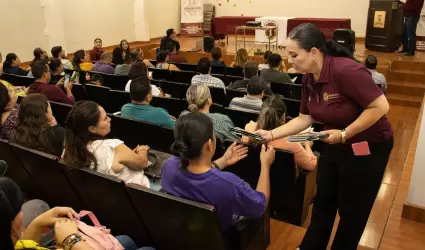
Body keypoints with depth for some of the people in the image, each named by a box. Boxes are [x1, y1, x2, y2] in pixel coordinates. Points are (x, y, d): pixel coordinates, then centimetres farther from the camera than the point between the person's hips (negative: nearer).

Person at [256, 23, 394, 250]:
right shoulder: (309, 79, -5)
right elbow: (305, 118, 0)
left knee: (352, 210, 11)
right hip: (334, 146, 8)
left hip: (367, 148, -7)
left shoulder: (346, 70, -29)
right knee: (323, 201, 20)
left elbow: (380, 106, -27)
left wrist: (344, 134, -28)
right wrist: (271, 134, -9)